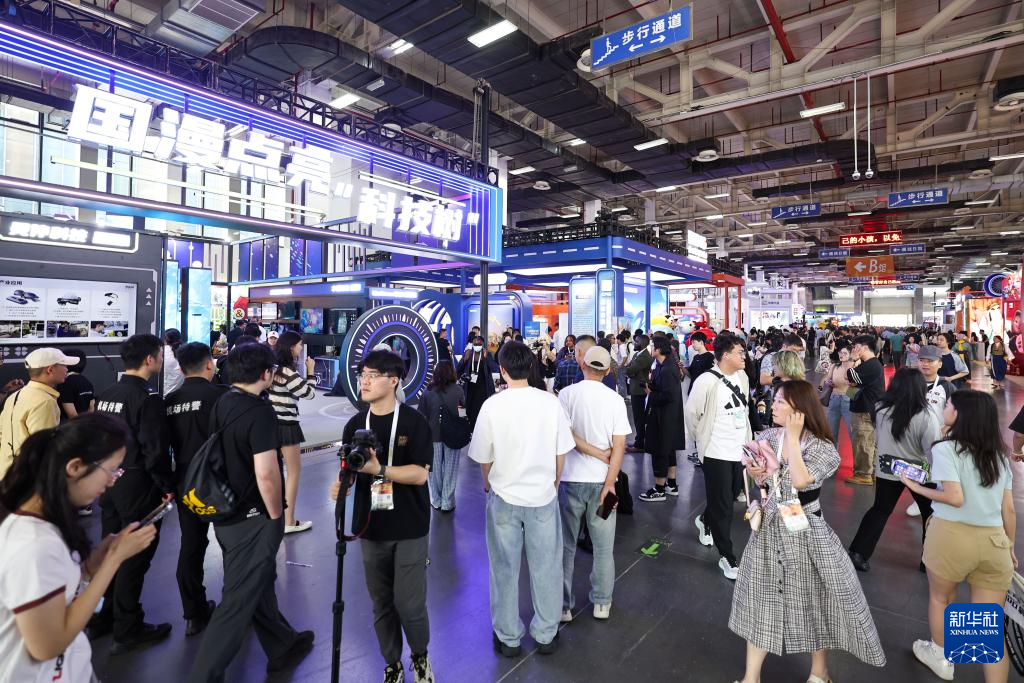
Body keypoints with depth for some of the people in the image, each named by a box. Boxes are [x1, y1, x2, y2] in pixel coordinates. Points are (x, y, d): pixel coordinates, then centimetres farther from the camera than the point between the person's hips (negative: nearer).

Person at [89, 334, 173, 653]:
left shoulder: (105, 395, 4)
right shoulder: (148, 397, -19)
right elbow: (155, 450, -21)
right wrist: (168, 486, -9)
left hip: (108, 483, 8)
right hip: (138, 486, -8)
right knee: (135, 557, 4)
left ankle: (103, 618, 36)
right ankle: (127, 630, 16)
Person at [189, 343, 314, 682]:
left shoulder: (221, 405, 3)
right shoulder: (259, 411, -22)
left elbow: (224, 456, 12)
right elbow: (266, 474, -27)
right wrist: (276, 515, -11)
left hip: (225, 514, 9)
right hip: (252, 519, -9)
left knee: (259, 583, 22)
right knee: (238, 600, 4)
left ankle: (283, 647, 41)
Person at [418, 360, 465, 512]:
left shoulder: (428, 392, -9)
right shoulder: (457, 389, -8)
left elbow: (421, 416, -7)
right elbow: (464, 403, 11)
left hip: (433, 434, 0)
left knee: (435, 469, 15)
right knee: (450, 469, 10)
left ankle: (436, 501, 26)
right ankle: (447, 504, 17)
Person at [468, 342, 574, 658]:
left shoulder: (492, 406, -14)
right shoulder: (550, 402, -10)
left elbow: (484, 458, -5)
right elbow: (561, 454, -1)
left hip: (504, 497, -1)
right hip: (543, 496, 1)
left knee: (505, 569, 15)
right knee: (545, 567, 17)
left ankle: (508, 638, 32)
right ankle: (546, 634, 33)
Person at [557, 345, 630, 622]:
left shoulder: (567, 394, -8)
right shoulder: (615, 399, -4)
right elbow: (619, 447, -9)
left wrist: (598, 454, -7)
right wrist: (609, 484, -9)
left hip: (571, 478, -1)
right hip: (602, 480, 1)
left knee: (565, 545, 14)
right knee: (603, 546, 17)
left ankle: (563, 606, 23)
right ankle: (602, 603, 28)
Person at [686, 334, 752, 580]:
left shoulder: (742, 377, 2)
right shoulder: (707, 381, -20)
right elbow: (691, 414, -11)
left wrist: (746, 437, 14)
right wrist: (703, 440, 0)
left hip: (740, 450, 7)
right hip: (717, 454, -7)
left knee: (732, 496, 22)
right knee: (722, 508, 3)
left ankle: (705, 520, 50)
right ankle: (727, 557, 18)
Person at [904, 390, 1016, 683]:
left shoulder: (945, 449, -10)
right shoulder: (999, 454, 10)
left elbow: (955, 498, -18)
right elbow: (1009, 509, 12)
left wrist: (917, 488, -4)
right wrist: (1011, 547, 22)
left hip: (953, 535, -5)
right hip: (994, 540, 5)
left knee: (940, 598, 22)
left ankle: (941, 658, 41)